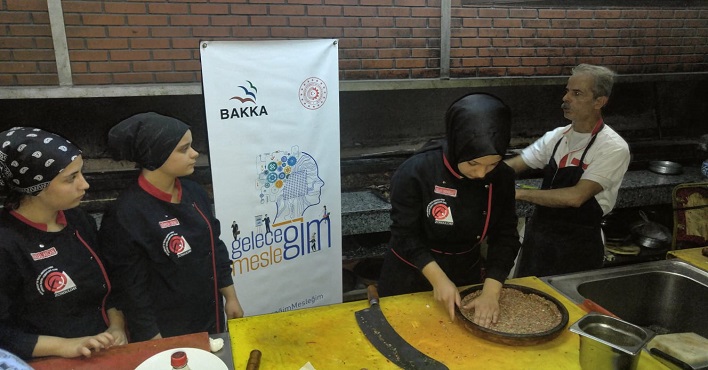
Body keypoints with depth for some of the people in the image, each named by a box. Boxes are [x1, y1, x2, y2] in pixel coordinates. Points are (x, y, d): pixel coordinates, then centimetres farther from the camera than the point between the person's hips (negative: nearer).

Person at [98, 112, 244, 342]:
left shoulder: (194, 192, -3)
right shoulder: (127, 215, -22)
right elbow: (133, 290, -17)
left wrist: (230, 298, 9)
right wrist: (157, 346, -11)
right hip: (166, 334, -6)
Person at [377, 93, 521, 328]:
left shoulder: (502, 178, -12)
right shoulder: (415, 172, -25)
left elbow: (505, 237, -9)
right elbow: (406, 236, -20)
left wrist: (491, 292, -19)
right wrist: (439, 279, -27)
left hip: (467, 275, 4)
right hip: (411, 278, -3)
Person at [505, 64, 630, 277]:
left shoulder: (613, 148, -17)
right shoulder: (556, 136, 2)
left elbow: (576, 197, -27)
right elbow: (513, 165, 5)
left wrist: (520, 193, -24)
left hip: (578, 245, -5)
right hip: (538, 235, 6)